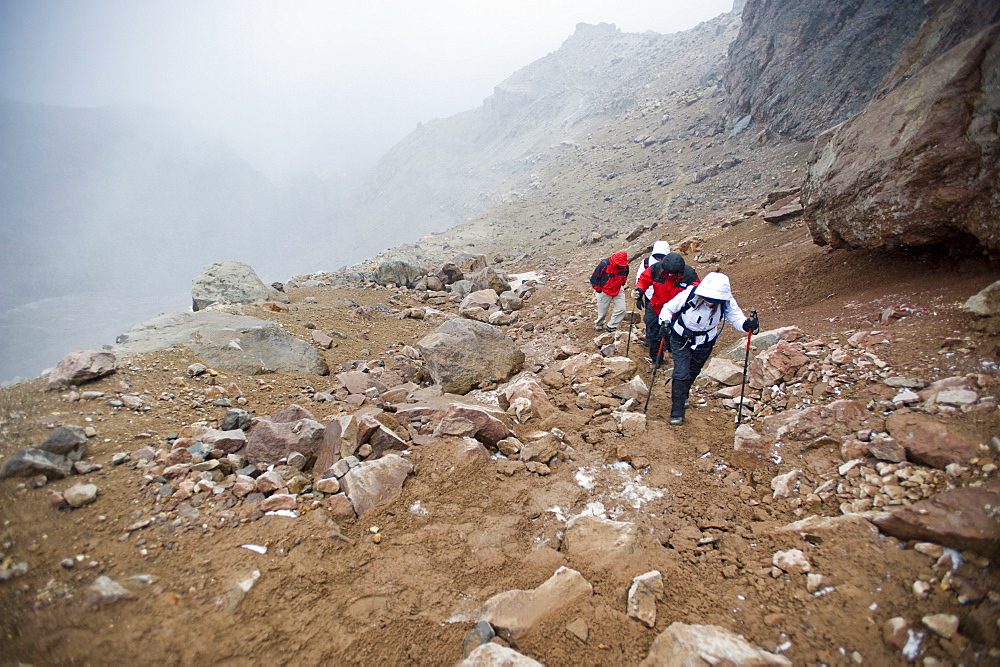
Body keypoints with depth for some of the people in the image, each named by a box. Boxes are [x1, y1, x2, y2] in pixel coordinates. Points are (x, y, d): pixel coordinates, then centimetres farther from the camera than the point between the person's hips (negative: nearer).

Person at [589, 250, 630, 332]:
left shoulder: (625, 266, -13)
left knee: (621, 309, -7)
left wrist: (622, 284, 9)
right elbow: (594, 278, -16)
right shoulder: (604, 265, -27)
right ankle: (598, 324, 38)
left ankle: (611, 327, 6)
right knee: (602, 312, 8)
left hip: (618, 291, 4)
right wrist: (598, 290, -9)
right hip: (604, 291, -4)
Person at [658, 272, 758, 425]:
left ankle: (683, 395, 51)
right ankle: (677, 412, 2)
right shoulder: (690, 294, -30)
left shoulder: (727, 302, -24)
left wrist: (747, 324, -43)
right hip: (681, 339, -3)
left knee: (693, 372, 23)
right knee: (681, 374, -10)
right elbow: (668, 308, -17)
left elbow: (736, 317, -21)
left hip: (705, 344, 3)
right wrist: (665, 323, -34)